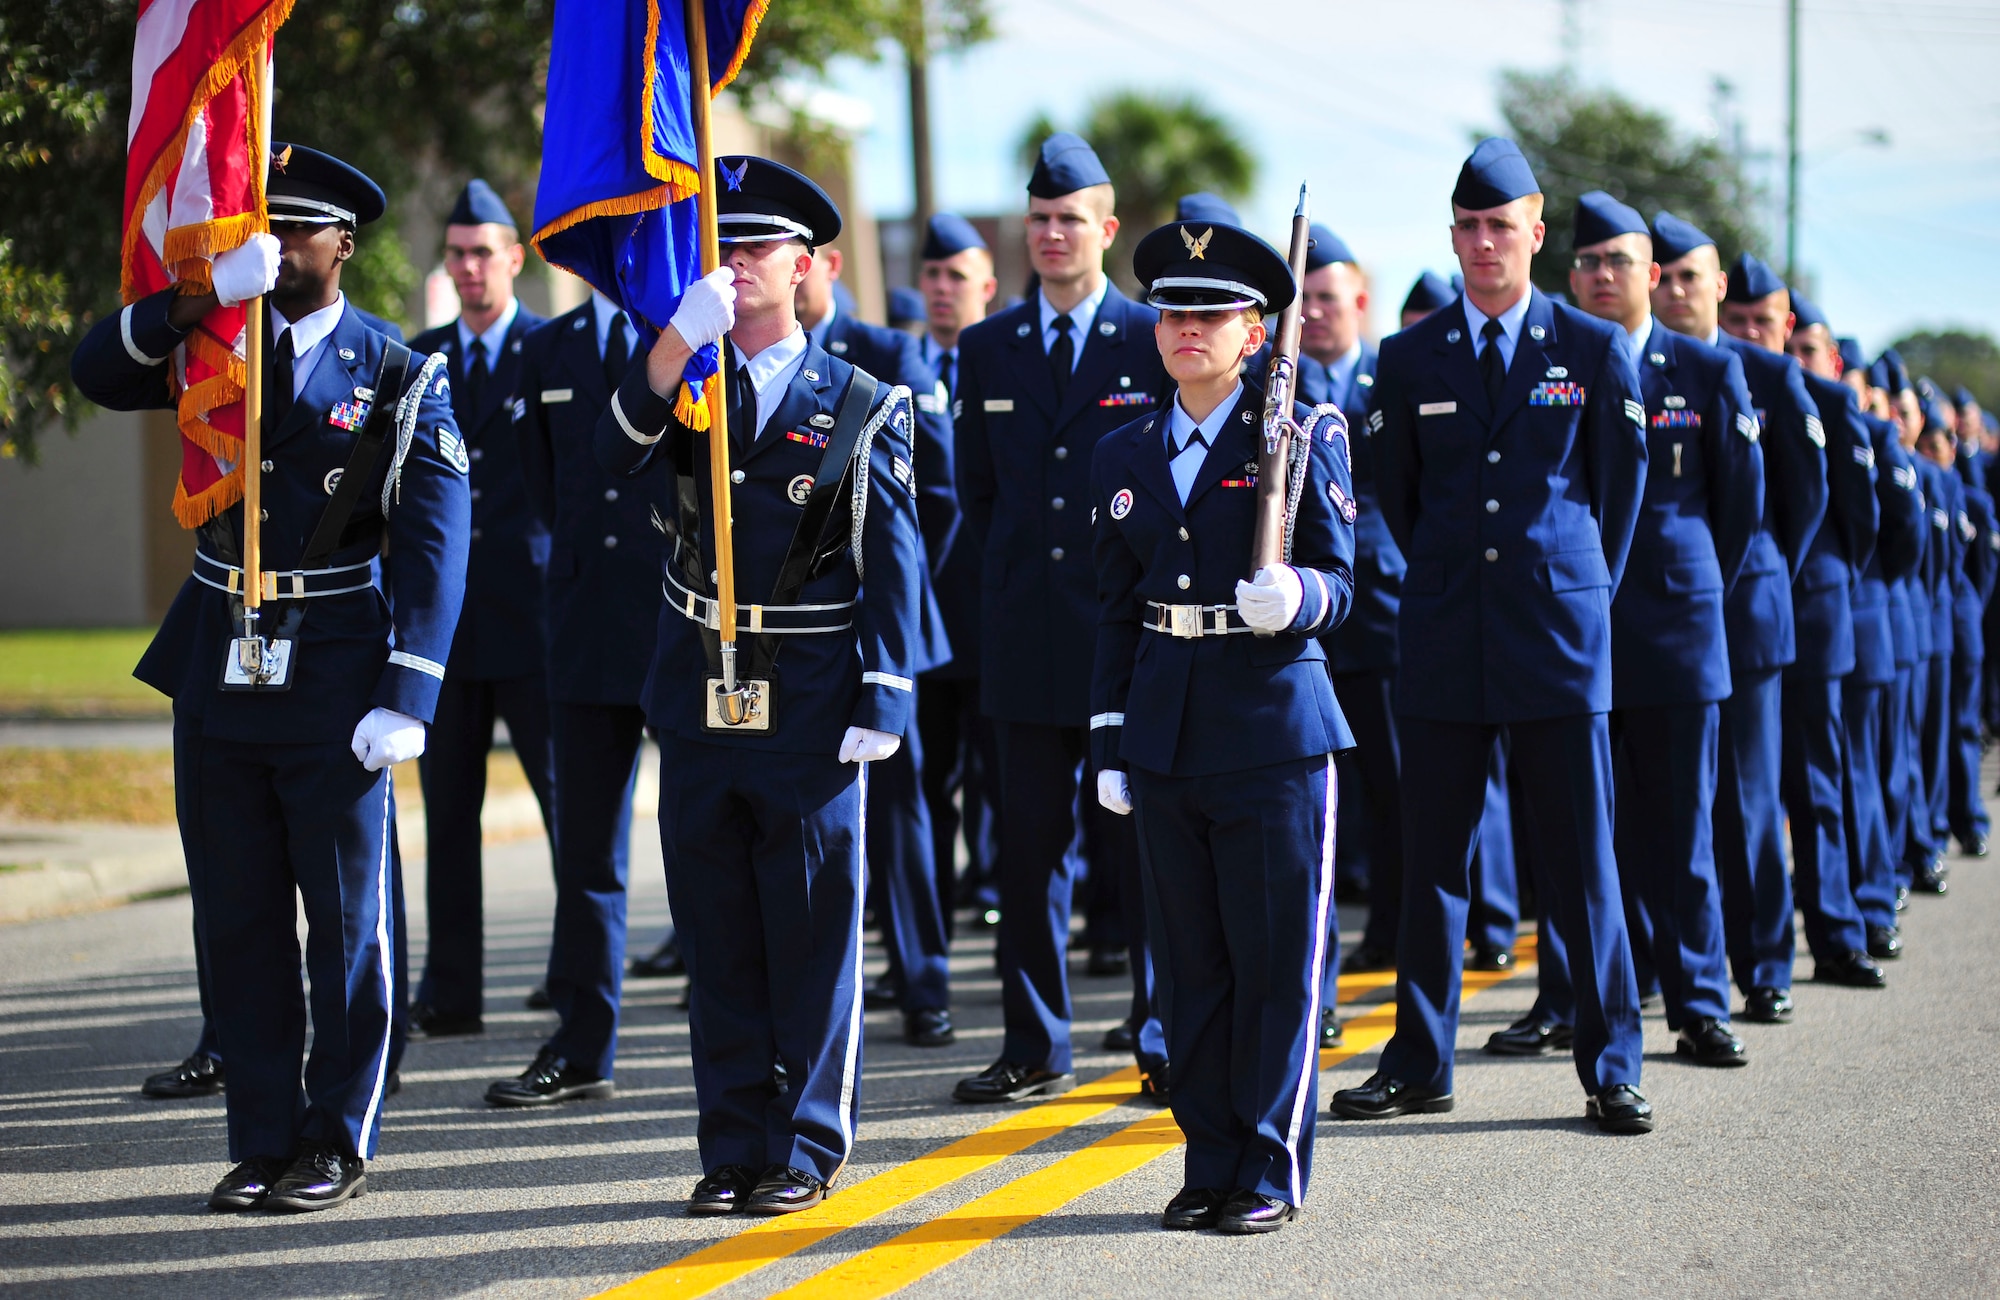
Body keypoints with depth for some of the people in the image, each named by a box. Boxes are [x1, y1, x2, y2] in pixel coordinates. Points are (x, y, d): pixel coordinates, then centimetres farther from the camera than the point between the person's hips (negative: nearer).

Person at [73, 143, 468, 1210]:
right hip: (219, 670, 4)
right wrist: (209, 292, -20)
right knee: (236, 919, 7)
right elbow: (98, 372, -8)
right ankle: (262, 1142, 16)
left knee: (346, 916, 2)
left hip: (334, 679, -3)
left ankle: (338, 1142, 13)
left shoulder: (397, 380, -2)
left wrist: (406, 699, -16)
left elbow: (434, 551, -7)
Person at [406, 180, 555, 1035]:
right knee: (447, 805, 5)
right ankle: (451, 990, 9)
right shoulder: (417, 360, 12)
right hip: (444, 609, 4)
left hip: (533, 611, -4)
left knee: (566, 795, 1)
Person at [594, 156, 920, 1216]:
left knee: (813, 933, 1)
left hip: (812, 705, -3)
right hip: (699, 703, 3)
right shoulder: (685, 386, 10)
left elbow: (893, 562, 0)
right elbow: (613, 455, -11)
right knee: (717, 937, 7)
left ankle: (808, 1148, 10)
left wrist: (883, 700, -8)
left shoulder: (861, 406, 2)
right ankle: (734, 1149, 14)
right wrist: (674, 345, -25)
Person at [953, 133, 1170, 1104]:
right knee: (1030, 848, 4)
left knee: (1143, 841, 1)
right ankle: (1034, 1049, 10)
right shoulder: (985, 350, 10)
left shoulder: (1157, 342, 1)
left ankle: (1165, 1043, 9)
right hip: (1028, 640, 3)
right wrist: (1018, 577, 12)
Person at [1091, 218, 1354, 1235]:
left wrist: (1294, 597, -26)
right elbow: (1116, 613, 15)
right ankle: (1210, 1166, 16)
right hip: (1165, 739, 4)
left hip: (1275, 730, -4)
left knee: (1276, 962, -1)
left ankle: (1269, 1173, 7)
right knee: (1191, 965, 8)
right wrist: (1109, 747, 10)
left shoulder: (1304, 437, -1)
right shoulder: (1122, 459, 11)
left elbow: (1338, 580, -2)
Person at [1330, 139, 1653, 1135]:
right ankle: (1419, 1064, 13)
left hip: (1559, 639, -1)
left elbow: (1620, 488, 12)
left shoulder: (1595, 351, 3)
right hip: (1444, 642, 2)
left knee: (1582, 859, 1)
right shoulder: (1408, 360, 6)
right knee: (1431, 861, 5)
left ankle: (1610, 1069, 9)